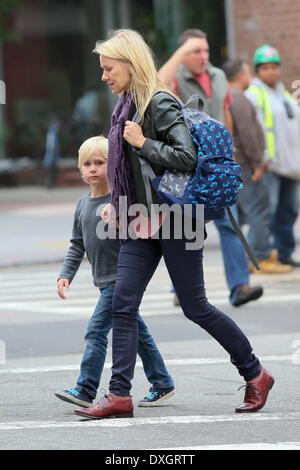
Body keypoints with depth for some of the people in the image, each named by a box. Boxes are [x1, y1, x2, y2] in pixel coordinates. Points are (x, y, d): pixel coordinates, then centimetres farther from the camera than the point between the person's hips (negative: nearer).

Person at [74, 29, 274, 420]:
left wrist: (143, 143, -21)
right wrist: (117, 205, 14)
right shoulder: (126, 106, 12)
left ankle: (256, 374, 16)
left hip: (174, 220, -8)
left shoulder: (160, 104, -15)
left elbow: (186, 157, -24)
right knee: (123, 304, -2)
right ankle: (120, 395, -2)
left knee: (195, 307, 0)